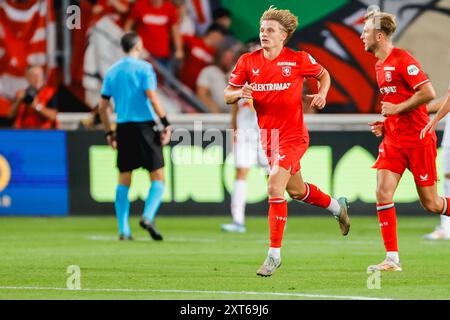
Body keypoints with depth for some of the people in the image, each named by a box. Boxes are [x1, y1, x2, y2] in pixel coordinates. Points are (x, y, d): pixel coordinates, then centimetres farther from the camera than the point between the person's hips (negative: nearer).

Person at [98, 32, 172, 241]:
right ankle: (148, 217, -19)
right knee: (158, 176, 1)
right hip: (144, 127, -5)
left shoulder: (112, 72, 11)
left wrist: (109, 133, 20)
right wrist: (166, 124, -10)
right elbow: (152, 99, -14)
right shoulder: (143, 68, -5)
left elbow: (102, 107, 11)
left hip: (123, 129, 5)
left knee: (124, 180, 9)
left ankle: (123, 230, 6)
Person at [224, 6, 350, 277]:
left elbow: (324, 75, 11)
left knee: (275, 187, -20)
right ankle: (337, 206, 50)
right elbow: (228, 95, 3)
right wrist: (240, 93, -18)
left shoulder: (298, 60, -8)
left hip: (293, 135, -5)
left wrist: (321, 95, -8)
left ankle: (275, 253, -12)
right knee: (296, 191, 20)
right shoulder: (248, 61, -1)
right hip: (268, 135, 5)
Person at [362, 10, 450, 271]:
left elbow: (428, 93, -22)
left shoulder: (402, 60, -15)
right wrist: (387, 121, 11)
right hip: (393, 140, 8)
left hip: (418, 140, -8)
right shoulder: (380, 65, 13)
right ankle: (392, 259, -7)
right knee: (383, 193, -8)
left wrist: (397, 109, -17)